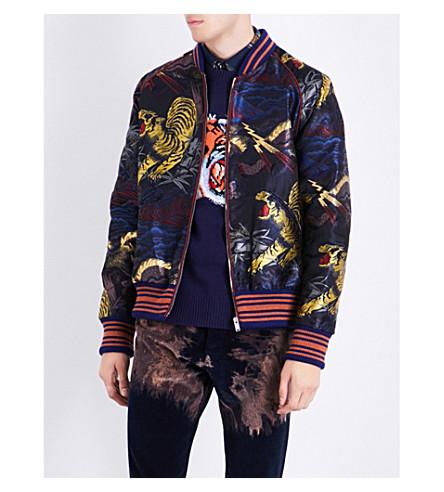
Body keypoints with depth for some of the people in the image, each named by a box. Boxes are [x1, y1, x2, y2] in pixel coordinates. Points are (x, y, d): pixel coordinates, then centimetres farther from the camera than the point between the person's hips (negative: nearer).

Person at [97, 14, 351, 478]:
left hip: (260, 332, -2)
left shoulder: (305, 89, 1)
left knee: (255, 470, 7)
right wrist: (115, 335, 8)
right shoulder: (157, 88, 11)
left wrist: (309, 346, -10)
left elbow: (328, 220, -3)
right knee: (151, 470, 6)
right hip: (164, 327, 3)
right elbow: (126, 212, 13)